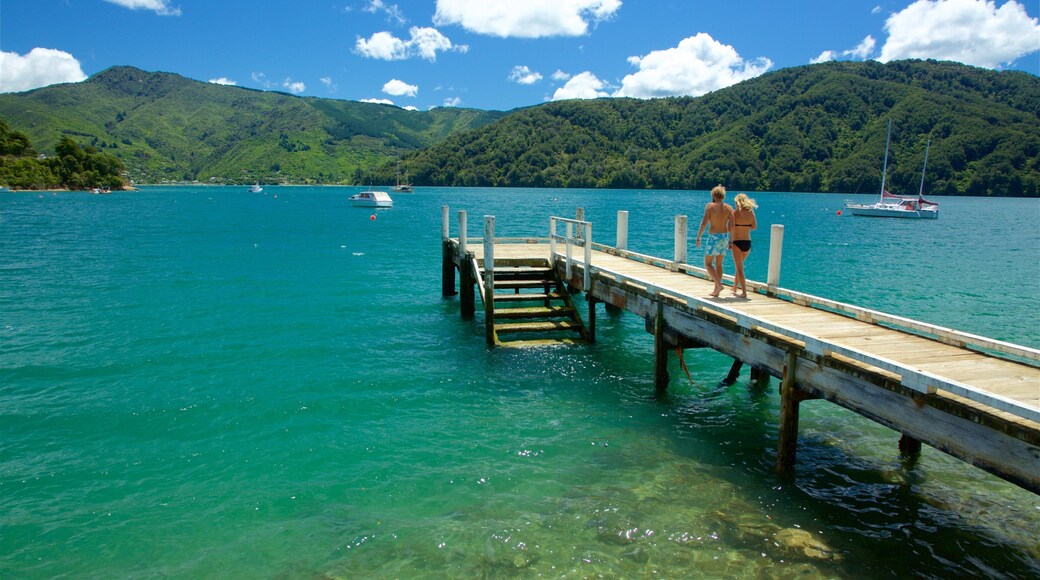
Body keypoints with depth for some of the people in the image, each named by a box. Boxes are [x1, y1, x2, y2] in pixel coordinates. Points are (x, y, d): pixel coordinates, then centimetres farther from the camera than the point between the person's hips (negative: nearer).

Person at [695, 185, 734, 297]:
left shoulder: (710, 206, -7)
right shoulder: (729, 208, 3)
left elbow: (704, 223, -13)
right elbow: (731, 226, -2)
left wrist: (698, 236, -4)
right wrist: (730, 240, 12)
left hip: (713, 237, -5)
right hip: (725, 237, 5)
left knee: (708, 263, 5)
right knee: (718, 264, 14)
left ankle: (719, 284, -13)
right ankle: (716, 291, 17)